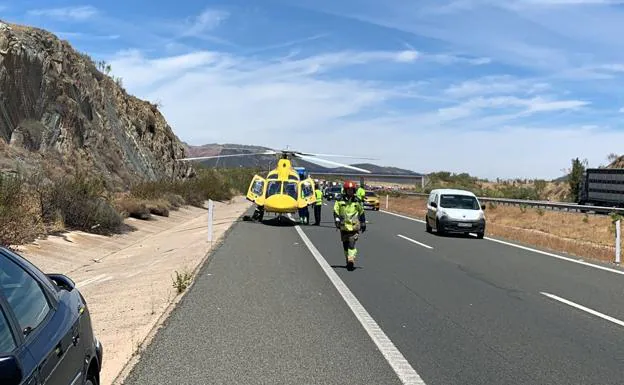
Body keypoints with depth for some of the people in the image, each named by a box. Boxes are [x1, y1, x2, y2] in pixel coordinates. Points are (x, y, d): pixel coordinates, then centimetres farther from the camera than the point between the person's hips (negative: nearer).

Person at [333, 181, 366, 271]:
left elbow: (361, 212, 15)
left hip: (354, 226, -2)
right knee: (345, 245, 9)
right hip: (343, 226, 2)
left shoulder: (357, 201, 5)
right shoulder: (340, 200, 2)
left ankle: (351, 261, -22)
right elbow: (336, 211, 3)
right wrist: (337, 220, -10)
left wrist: (363, 223, 17)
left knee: (352, 244, -14)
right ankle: (348, 260, 23)